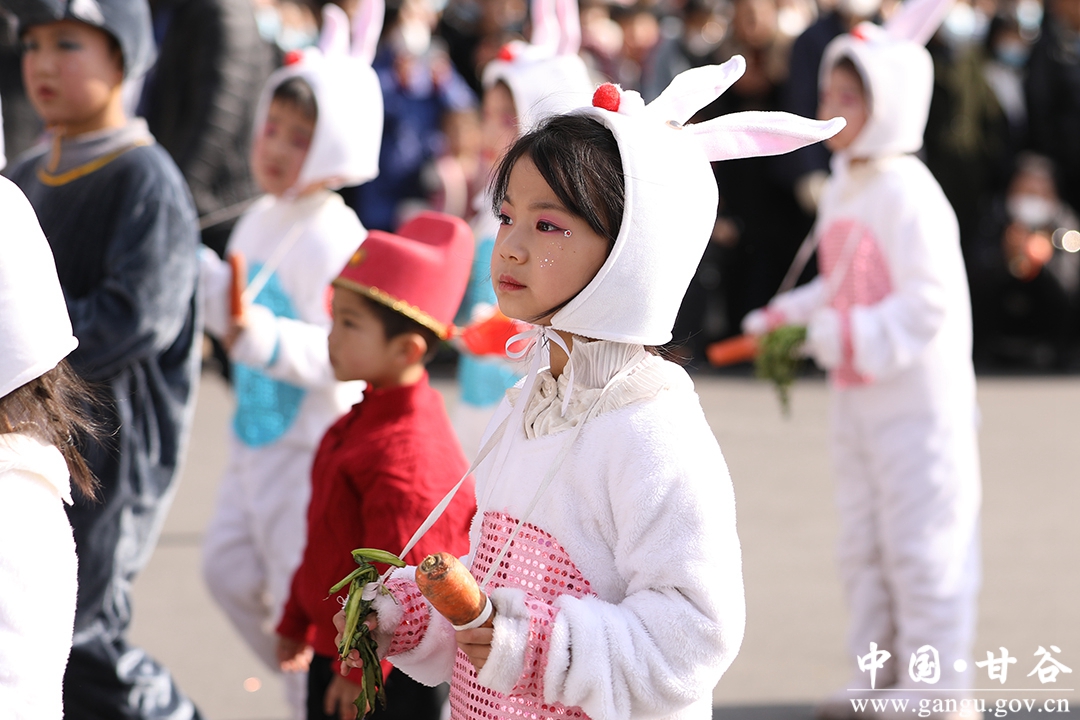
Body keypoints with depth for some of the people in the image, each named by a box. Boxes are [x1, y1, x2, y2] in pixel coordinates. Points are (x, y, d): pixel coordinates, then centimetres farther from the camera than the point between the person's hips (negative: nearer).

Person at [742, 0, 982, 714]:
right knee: (865, 545, 16)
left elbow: (930, 300, -22)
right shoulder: (841, 191, 11)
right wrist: (787, 315, 9)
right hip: (857, 404, 10)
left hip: (919, 401, -9)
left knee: (921, 546, -3)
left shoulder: (909, 193, -16)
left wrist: (858, 338, -26)